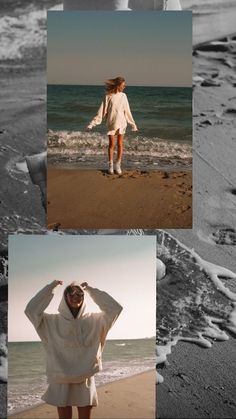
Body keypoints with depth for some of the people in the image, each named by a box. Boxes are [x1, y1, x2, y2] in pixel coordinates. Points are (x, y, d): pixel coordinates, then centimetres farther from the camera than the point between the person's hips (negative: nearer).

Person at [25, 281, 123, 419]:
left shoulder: (94, 320, 2)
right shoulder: (53, 321, -1)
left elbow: (115, 308, -6)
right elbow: (31, 310, -12)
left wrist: (91, 290, -1)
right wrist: (50, 288, -6)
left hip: (85, 379, 1)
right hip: (62, 380, -1)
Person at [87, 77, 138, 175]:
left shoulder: (123, 96, 2)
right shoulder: (108, 96, -7)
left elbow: (127, 111, 10)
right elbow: (102, 111, -4)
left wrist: (133, 124, 15)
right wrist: (93, 123, -8)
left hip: (121, 123, 2)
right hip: (111, 123, -2)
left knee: (120, 144, 2)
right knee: (111, 144, 2)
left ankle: (118, 166, 10)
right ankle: (110, 165, 12)